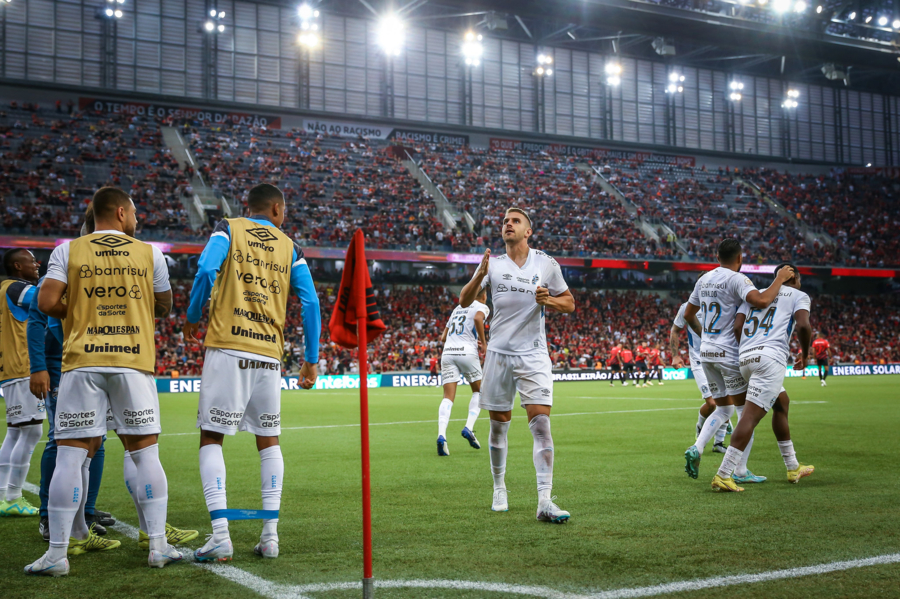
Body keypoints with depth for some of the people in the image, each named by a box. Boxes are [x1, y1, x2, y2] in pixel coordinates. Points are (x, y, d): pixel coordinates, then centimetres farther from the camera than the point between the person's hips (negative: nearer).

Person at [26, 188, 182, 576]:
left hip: (82, 363, 0)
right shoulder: (149, 253, 7)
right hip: (135, 363, 0)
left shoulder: (68, 250, 5)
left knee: (71, 456, 2)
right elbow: (164, 307, 15)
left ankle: (57, 552, 2)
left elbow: (46, 302, -4)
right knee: (145, 454, 5)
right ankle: (158, 545, 6)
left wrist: (76, 314, 14)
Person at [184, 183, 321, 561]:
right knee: (268, 439, 14)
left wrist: (192, 318, 4)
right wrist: (311, 359, 11)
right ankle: (270, 535, 10)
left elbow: (206, 269, -10)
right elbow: (310, 304, 6)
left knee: (211, 438, 3)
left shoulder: (228, 229, 8)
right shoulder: (290, 248, 14)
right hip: (269, 354, 3)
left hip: (228, 349, -2)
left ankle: (220, 534, -8)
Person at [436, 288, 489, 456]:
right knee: (478, 391, 16)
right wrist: (483, 342, -8)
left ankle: (441, 435, -23)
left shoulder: (457, 308, 27)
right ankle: (468, 428, -1)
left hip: (448, 353, 4)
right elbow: (478, 318, -18)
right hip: (467, 352, -4)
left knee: (448, 397, -3)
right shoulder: (482, 307, 8)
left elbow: (443, 338, 28)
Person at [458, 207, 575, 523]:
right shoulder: (492, 264, 5)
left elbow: (569, 304, 10)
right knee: (498, 425, 8)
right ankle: (499, 489, 25)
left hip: (533, 356, -1)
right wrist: (480, 275, -20)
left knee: (541, 424, -13)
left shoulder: (547, 264, 4)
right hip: (499, 354, 2)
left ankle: (544, 501, -16)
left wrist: (549, 300, -11)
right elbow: (464, 301, -2)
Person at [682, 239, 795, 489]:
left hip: (706, 352, 7)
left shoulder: (704, 279, 12)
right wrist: (780, 279, -15)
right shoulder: (736, 279, -12)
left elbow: (688, 314, 20)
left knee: (723, 409, 18)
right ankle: (740, 470, 2)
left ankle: (696, 448, -2)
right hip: (729, 353, -7)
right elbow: (761, 301, -30)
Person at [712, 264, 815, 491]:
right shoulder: (798, 296, 12)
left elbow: (737, 327, 11)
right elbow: (803, 326, -6)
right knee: (751, 415, -11)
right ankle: (723, 476, -18)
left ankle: (793, 468, 32)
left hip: (745, 359, 7)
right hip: (771, 357, -7)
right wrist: (805, 353, 10)